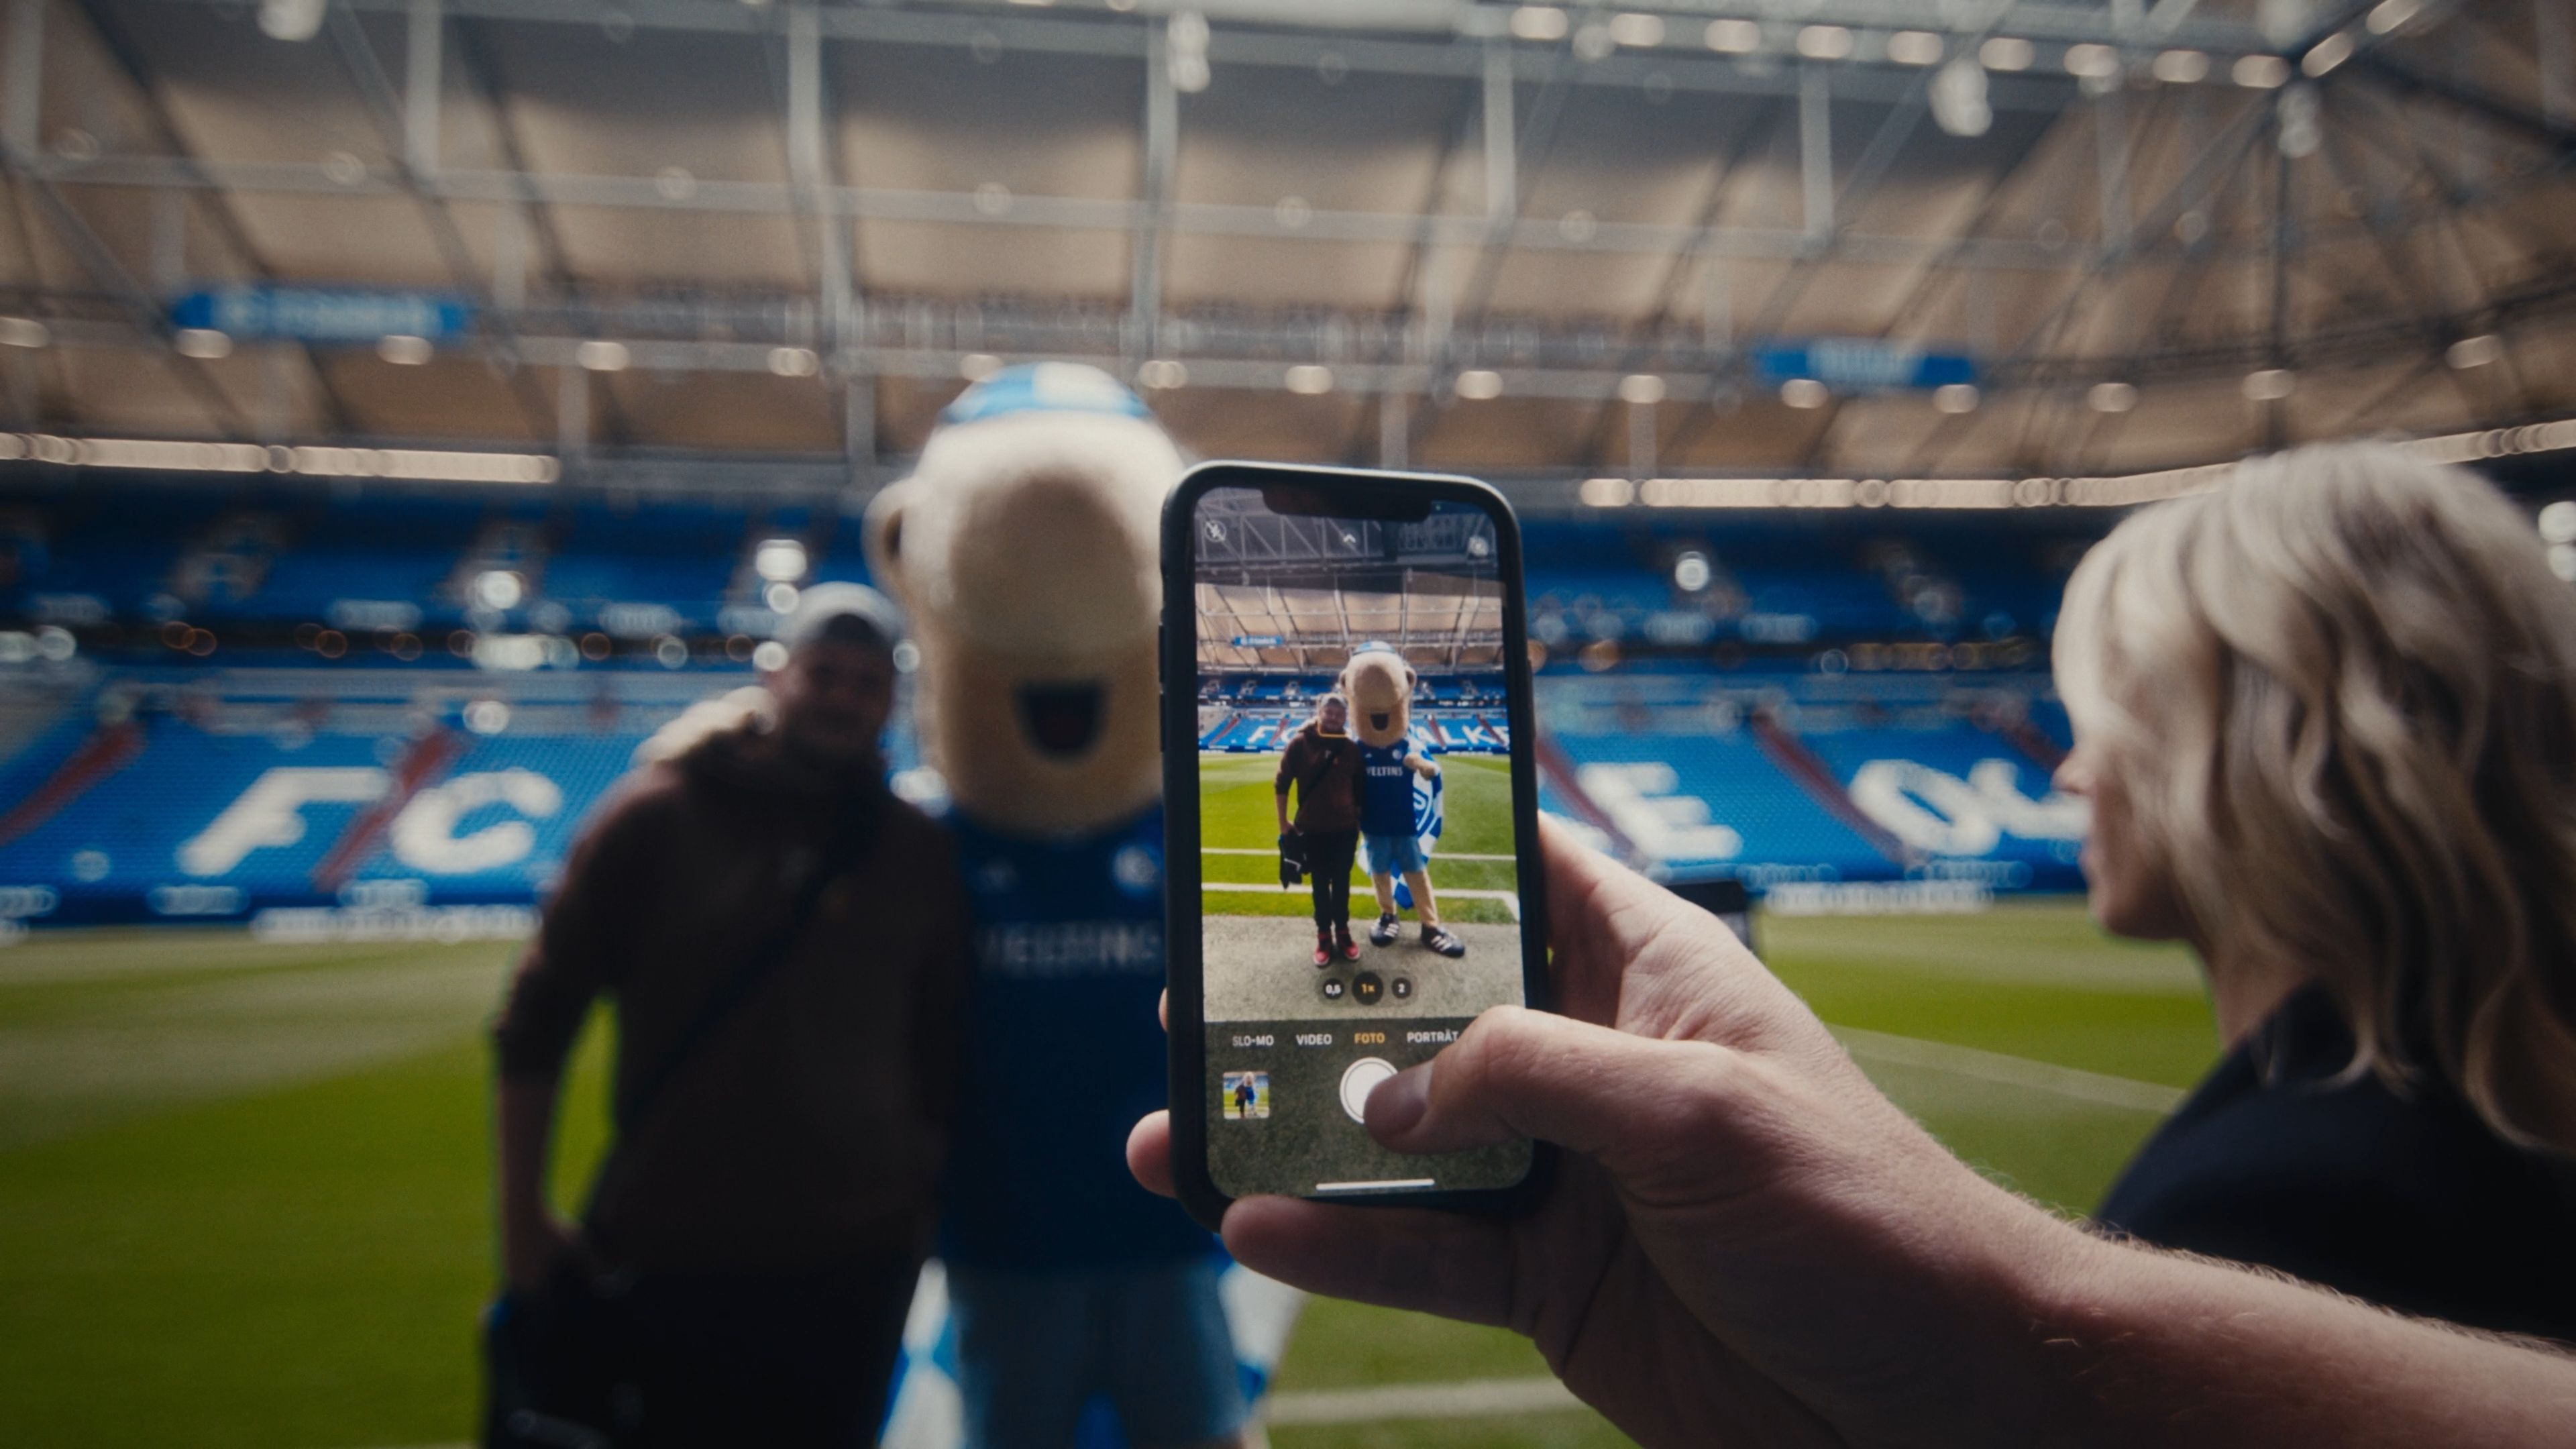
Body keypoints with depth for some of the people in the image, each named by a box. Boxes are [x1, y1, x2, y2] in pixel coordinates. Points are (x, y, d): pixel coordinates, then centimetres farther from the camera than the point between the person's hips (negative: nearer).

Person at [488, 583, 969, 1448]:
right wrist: (523, 1220, 0)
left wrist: (919, 1213, 9)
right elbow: (536, 1022, 0)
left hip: (852, 1271, 2)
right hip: (661, 1265, -2)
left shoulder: (918, 854, 2)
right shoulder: (660, 816, -4)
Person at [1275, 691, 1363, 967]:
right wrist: (1284, 824, -1)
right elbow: (1281, 785, -2)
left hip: (1345, 830, 1)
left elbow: (1359, 791, 8)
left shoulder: (1352, 748, -2)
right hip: (1312, 831, -1)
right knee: (1320, 885, 10)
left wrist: (1359, 823, 12)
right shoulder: (1300, 743, -9)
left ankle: (1343, 932, 28)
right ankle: (1324, 935, 24)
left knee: (1342, 884, 12)